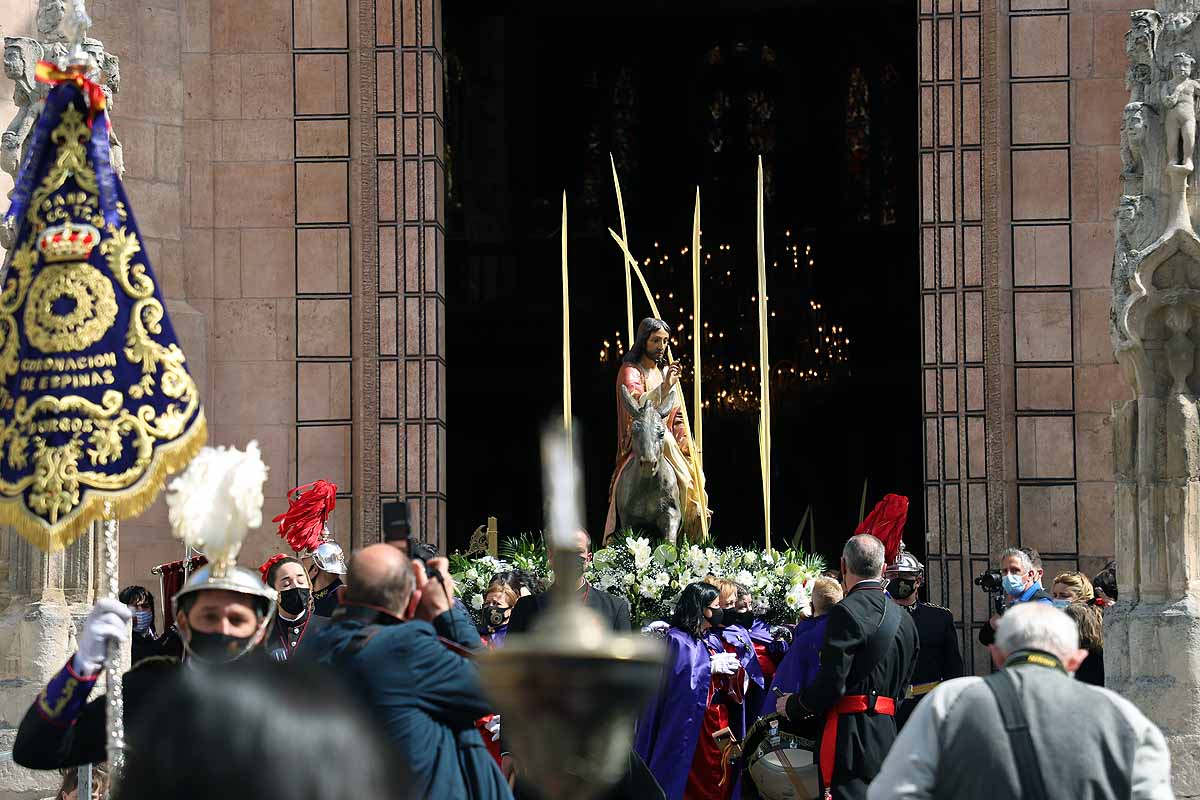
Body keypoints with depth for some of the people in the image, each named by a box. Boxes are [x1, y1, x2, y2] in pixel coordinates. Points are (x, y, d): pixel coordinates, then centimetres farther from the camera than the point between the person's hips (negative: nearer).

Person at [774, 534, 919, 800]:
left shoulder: (846, 612, -11)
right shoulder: (904, 619, 15)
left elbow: (831, 684, -16)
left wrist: (793, 706, 1)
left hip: (850, 740, -8)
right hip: (887, 736, 8)